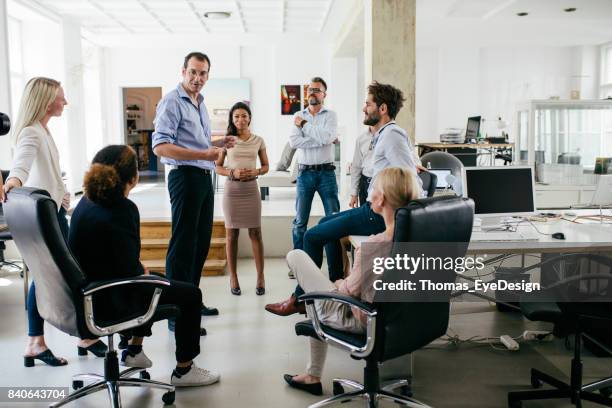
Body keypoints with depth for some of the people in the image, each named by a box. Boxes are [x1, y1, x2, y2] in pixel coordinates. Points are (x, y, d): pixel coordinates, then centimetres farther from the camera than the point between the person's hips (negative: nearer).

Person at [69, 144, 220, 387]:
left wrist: (140, 270, 7)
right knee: (191, 295, 4)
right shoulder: (122, 208, -24)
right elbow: (130, 270, -25)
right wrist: (143, 273, -4)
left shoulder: (87, 201, 3)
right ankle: (183, 370, 15)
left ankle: (134, 350, 41)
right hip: (109, 300, -9)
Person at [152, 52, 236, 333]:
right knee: (182, 245, -6)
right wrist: (204, 154, -28)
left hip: (204, 178, 9)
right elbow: (160, 146, -21)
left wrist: (219, 143, 11)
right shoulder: (173, 102, -10)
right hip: (185, 176, -9)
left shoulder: (200, 104, 18)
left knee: (201, 243, 14)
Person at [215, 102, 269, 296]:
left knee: (255, 233, 0)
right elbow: (217, 167, 5)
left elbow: (266, 166, 12)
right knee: (231, 234, 5)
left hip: (251, 188, 0)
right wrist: (233, 173, -14)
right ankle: (233, 277, 14)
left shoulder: (258, 141, 6)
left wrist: (255, 172, -9)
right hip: (232, 188, 0)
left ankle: (260, 277, 7)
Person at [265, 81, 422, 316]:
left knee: (312, 236, -3)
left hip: (378, 214, -11)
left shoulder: (392, 135, -16)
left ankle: (299, 299, 11)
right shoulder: (385, 134, 16)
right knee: (326, 223, 25)